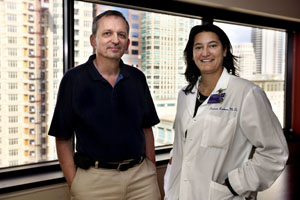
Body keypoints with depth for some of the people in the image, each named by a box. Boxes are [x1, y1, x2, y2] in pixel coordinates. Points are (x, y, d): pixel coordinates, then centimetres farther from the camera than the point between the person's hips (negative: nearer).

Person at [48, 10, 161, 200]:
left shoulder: (137, 78, 2)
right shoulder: (74, 79, -7)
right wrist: (73, 185, -9)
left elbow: (146, 128, 8)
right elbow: (63, 138, -5)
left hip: (141, 174, 3)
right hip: (94, 177, -3)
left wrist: (153, 171, 5)